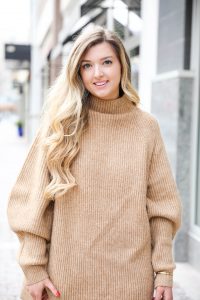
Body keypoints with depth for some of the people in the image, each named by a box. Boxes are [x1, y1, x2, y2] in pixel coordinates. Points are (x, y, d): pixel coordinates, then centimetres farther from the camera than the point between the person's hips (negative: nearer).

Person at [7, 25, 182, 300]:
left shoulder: (146, 126, 0)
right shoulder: (61, 123, -3)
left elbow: (161, 204, 1)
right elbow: (32, 200, -4)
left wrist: (164, 270, -3)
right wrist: (33, 267, -8)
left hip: (130, 276, 1)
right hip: (66, 274, 0)